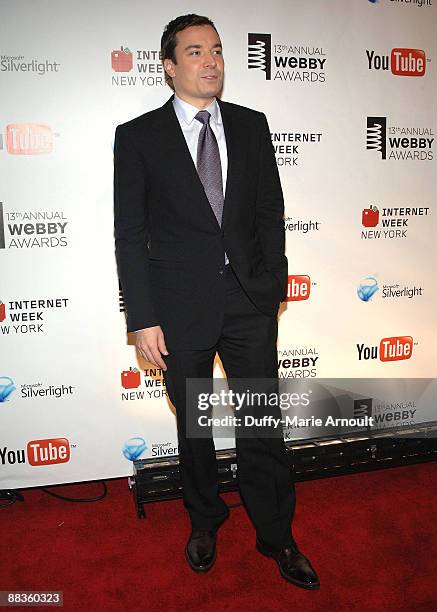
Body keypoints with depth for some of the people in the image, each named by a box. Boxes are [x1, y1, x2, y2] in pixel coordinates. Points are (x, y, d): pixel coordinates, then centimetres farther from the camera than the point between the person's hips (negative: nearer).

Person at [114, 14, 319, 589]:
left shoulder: (251, 125, 7)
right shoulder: (138, 136, -1)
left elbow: (271, 210, 10)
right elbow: (130, 235, -4)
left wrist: (274, 285, 3)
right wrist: (143, 319, -8)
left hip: (251, 302, 2)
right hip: (181, 308, -1)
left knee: (263, 424, 9)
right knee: (193, 424, 15)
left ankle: (277, 535, 30)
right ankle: (205, 520, 39)